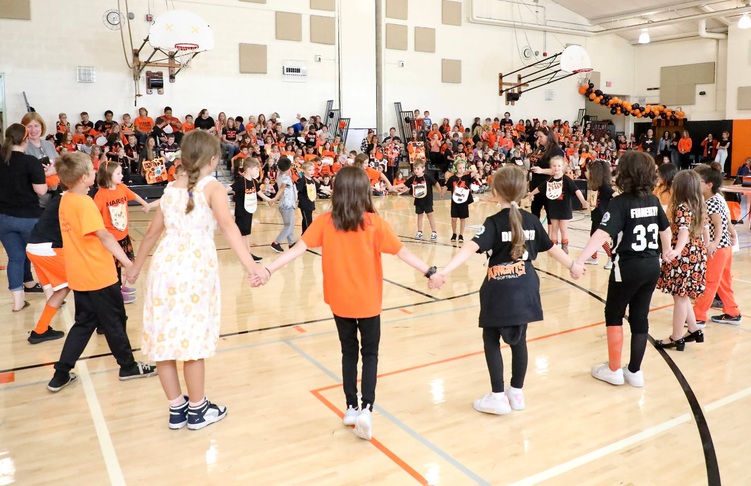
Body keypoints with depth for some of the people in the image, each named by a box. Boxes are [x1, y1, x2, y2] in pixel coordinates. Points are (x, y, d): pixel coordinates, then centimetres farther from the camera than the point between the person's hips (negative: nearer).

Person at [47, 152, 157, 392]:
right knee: (115, 321, 8)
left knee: (85, 322, 17)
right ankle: (128, 366, 23)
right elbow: (104, 236, -26)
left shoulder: (65, 200, 6)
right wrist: (128, 262, -29)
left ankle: (61, 374, 17)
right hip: (98, 275, -8)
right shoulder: (84, 203, -19)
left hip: (79, 276, 8)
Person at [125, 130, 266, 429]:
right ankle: (197, 410, 20)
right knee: (192, 339, 5)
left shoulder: (171, 188, 14)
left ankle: (176, 409, 25)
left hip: (165, 265, 6)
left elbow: (152, 232, 22)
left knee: (164, 337, 11)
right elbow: (228, 226, -20)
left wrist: (136, 267, 35)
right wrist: (251, 266, -30)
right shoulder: (212, 188, -2)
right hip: (195, 268, -5)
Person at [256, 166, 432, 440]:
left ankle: (351, 408, 22)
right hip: (368, 301, -2)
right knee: (370, 354, 12)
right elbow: (402, 252, -12)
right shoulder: (375, 223, -11)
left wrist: (268, 270, -9)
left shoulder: (325, 222, -7)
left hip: (340, 301, 2)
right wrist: (429, 271, -6)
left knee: (349, 352, 18)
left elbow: (298, 249, -12)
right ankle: (366, 408, -2)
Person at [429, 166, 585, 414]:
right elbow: (552, 248, 16)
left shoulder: (494, 223, -12)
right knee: (518, 339, 16)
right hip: (524, 289, 5)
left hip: (500, 291, -5)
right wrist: (572, 265, 34)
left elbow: (471, 248, -26)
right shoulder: (532, 221, 4)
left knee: (491, 340, 8)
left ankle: (498, 396, 11)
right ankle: (517, 392, 27)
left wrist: (443, 272, -35)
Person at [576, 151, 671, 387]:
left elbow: (602, 235, -28)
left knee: (614, 315, 11)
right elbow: (665, 230, 20)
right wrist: (667, 252, 38)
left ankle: (614, 370, 18)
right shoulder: (653, 200, 4)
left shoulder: (620, 202, -16)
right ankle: (635, 371, 22)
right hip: (652, 267, 6)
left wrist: (579, 261, -32)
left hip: (628, 267, -6)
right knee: (640, 317, 13)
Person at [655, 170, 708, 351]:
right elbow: (704, 228, 23)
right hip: (696, 255, 9)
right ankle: (694, 330, 29)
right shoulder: (698, 207, 9)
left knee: (679, 297, 0)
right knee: (683, 296, 20)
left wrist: (676, 250, -50)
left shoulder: (682, 208, -18)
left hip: (684, 257, -9)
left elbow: (684, 231, -33)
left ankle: (676, 338, 8)